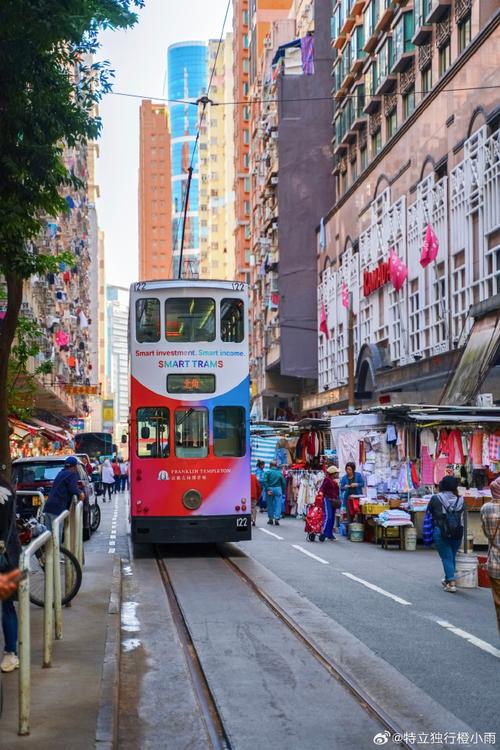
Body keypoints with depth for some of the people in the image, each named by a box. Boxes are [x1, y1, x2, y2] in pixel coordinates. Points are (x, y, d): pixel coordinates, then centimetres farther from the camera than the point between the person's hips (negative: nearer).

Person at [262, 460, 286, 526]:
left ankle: (271, 519, 17)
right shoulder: (280, 473, 6)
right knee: (278, 504, 3)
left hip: (270, 489, -1)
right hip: (278, 489, 1)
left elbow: (264, 481, -14)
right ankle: (276, 519, -4)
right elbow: (284, 483, 4)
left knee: (270, 504, 11)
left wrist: (267, 489, -12)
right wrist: (283, 491, 10)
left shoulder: (268, 472, -2)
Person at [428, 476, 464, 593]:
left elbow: (429, 514, 0)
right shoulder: (459, 500, 1)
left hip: (440, 532, -3)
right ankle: (448, 579, 31)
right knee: (452, 557, 17)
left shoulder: (435, 499, -6)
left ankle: (451, 583, -10)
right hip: (457, 532, 3)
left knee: (446, 557, 1)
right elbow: (461, 514, 2)